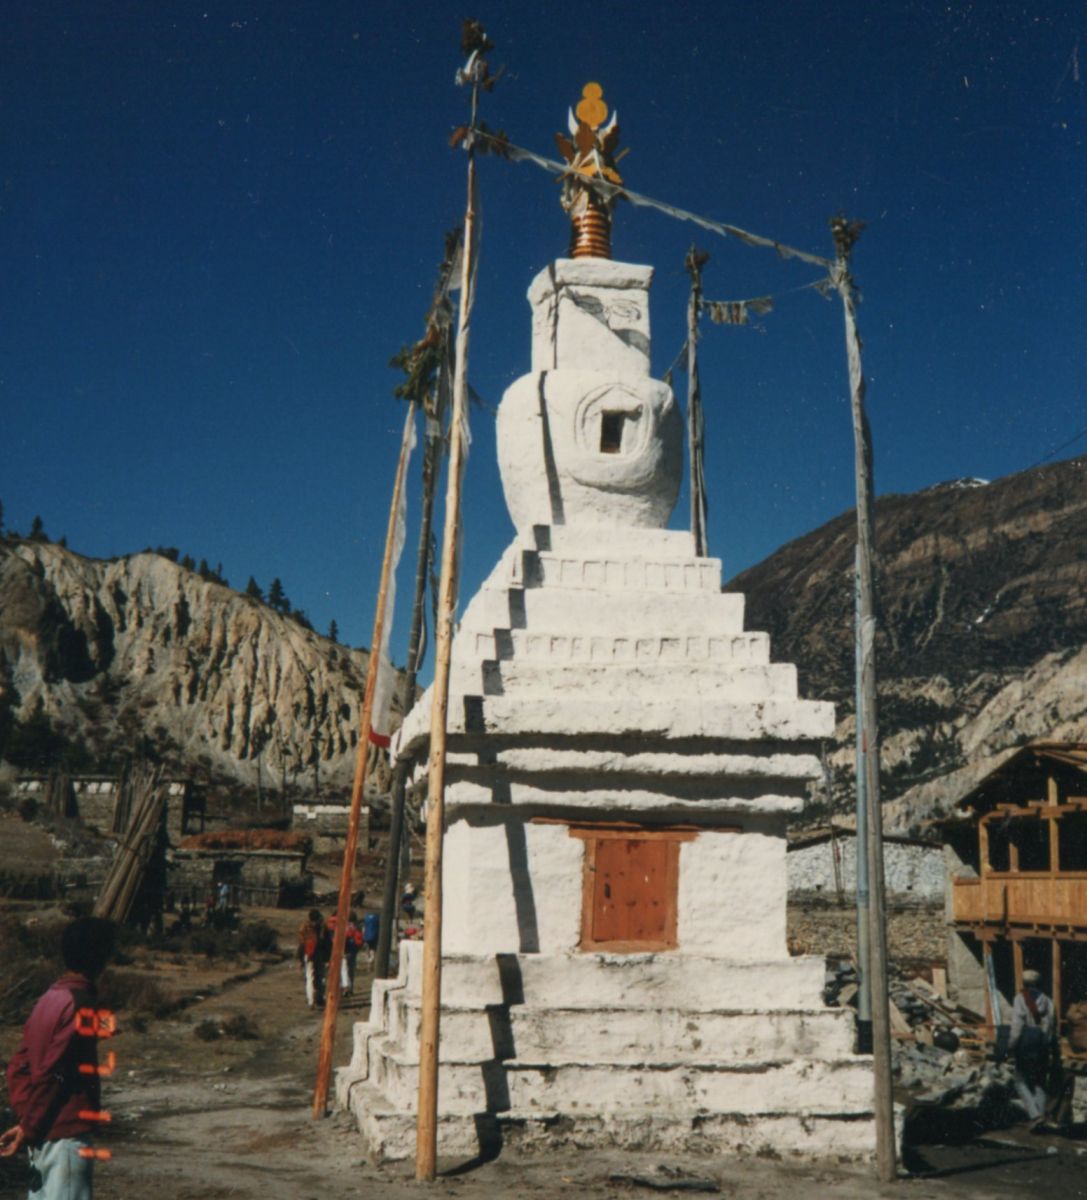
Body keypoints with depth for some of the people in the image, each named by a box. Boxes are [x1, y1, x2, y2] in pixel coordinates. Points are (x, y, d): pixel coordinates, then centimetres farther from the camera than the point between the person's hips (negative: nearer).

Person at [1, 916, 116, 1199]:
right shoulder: (81, 1006, -17)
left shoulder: (49, 1000, 10)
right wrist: (29, 1127, -10)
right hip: (66, 1135, -9)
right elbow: (52, 1075, -20)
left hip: (43, 1136, 9)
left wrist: (26, 1120, 10)